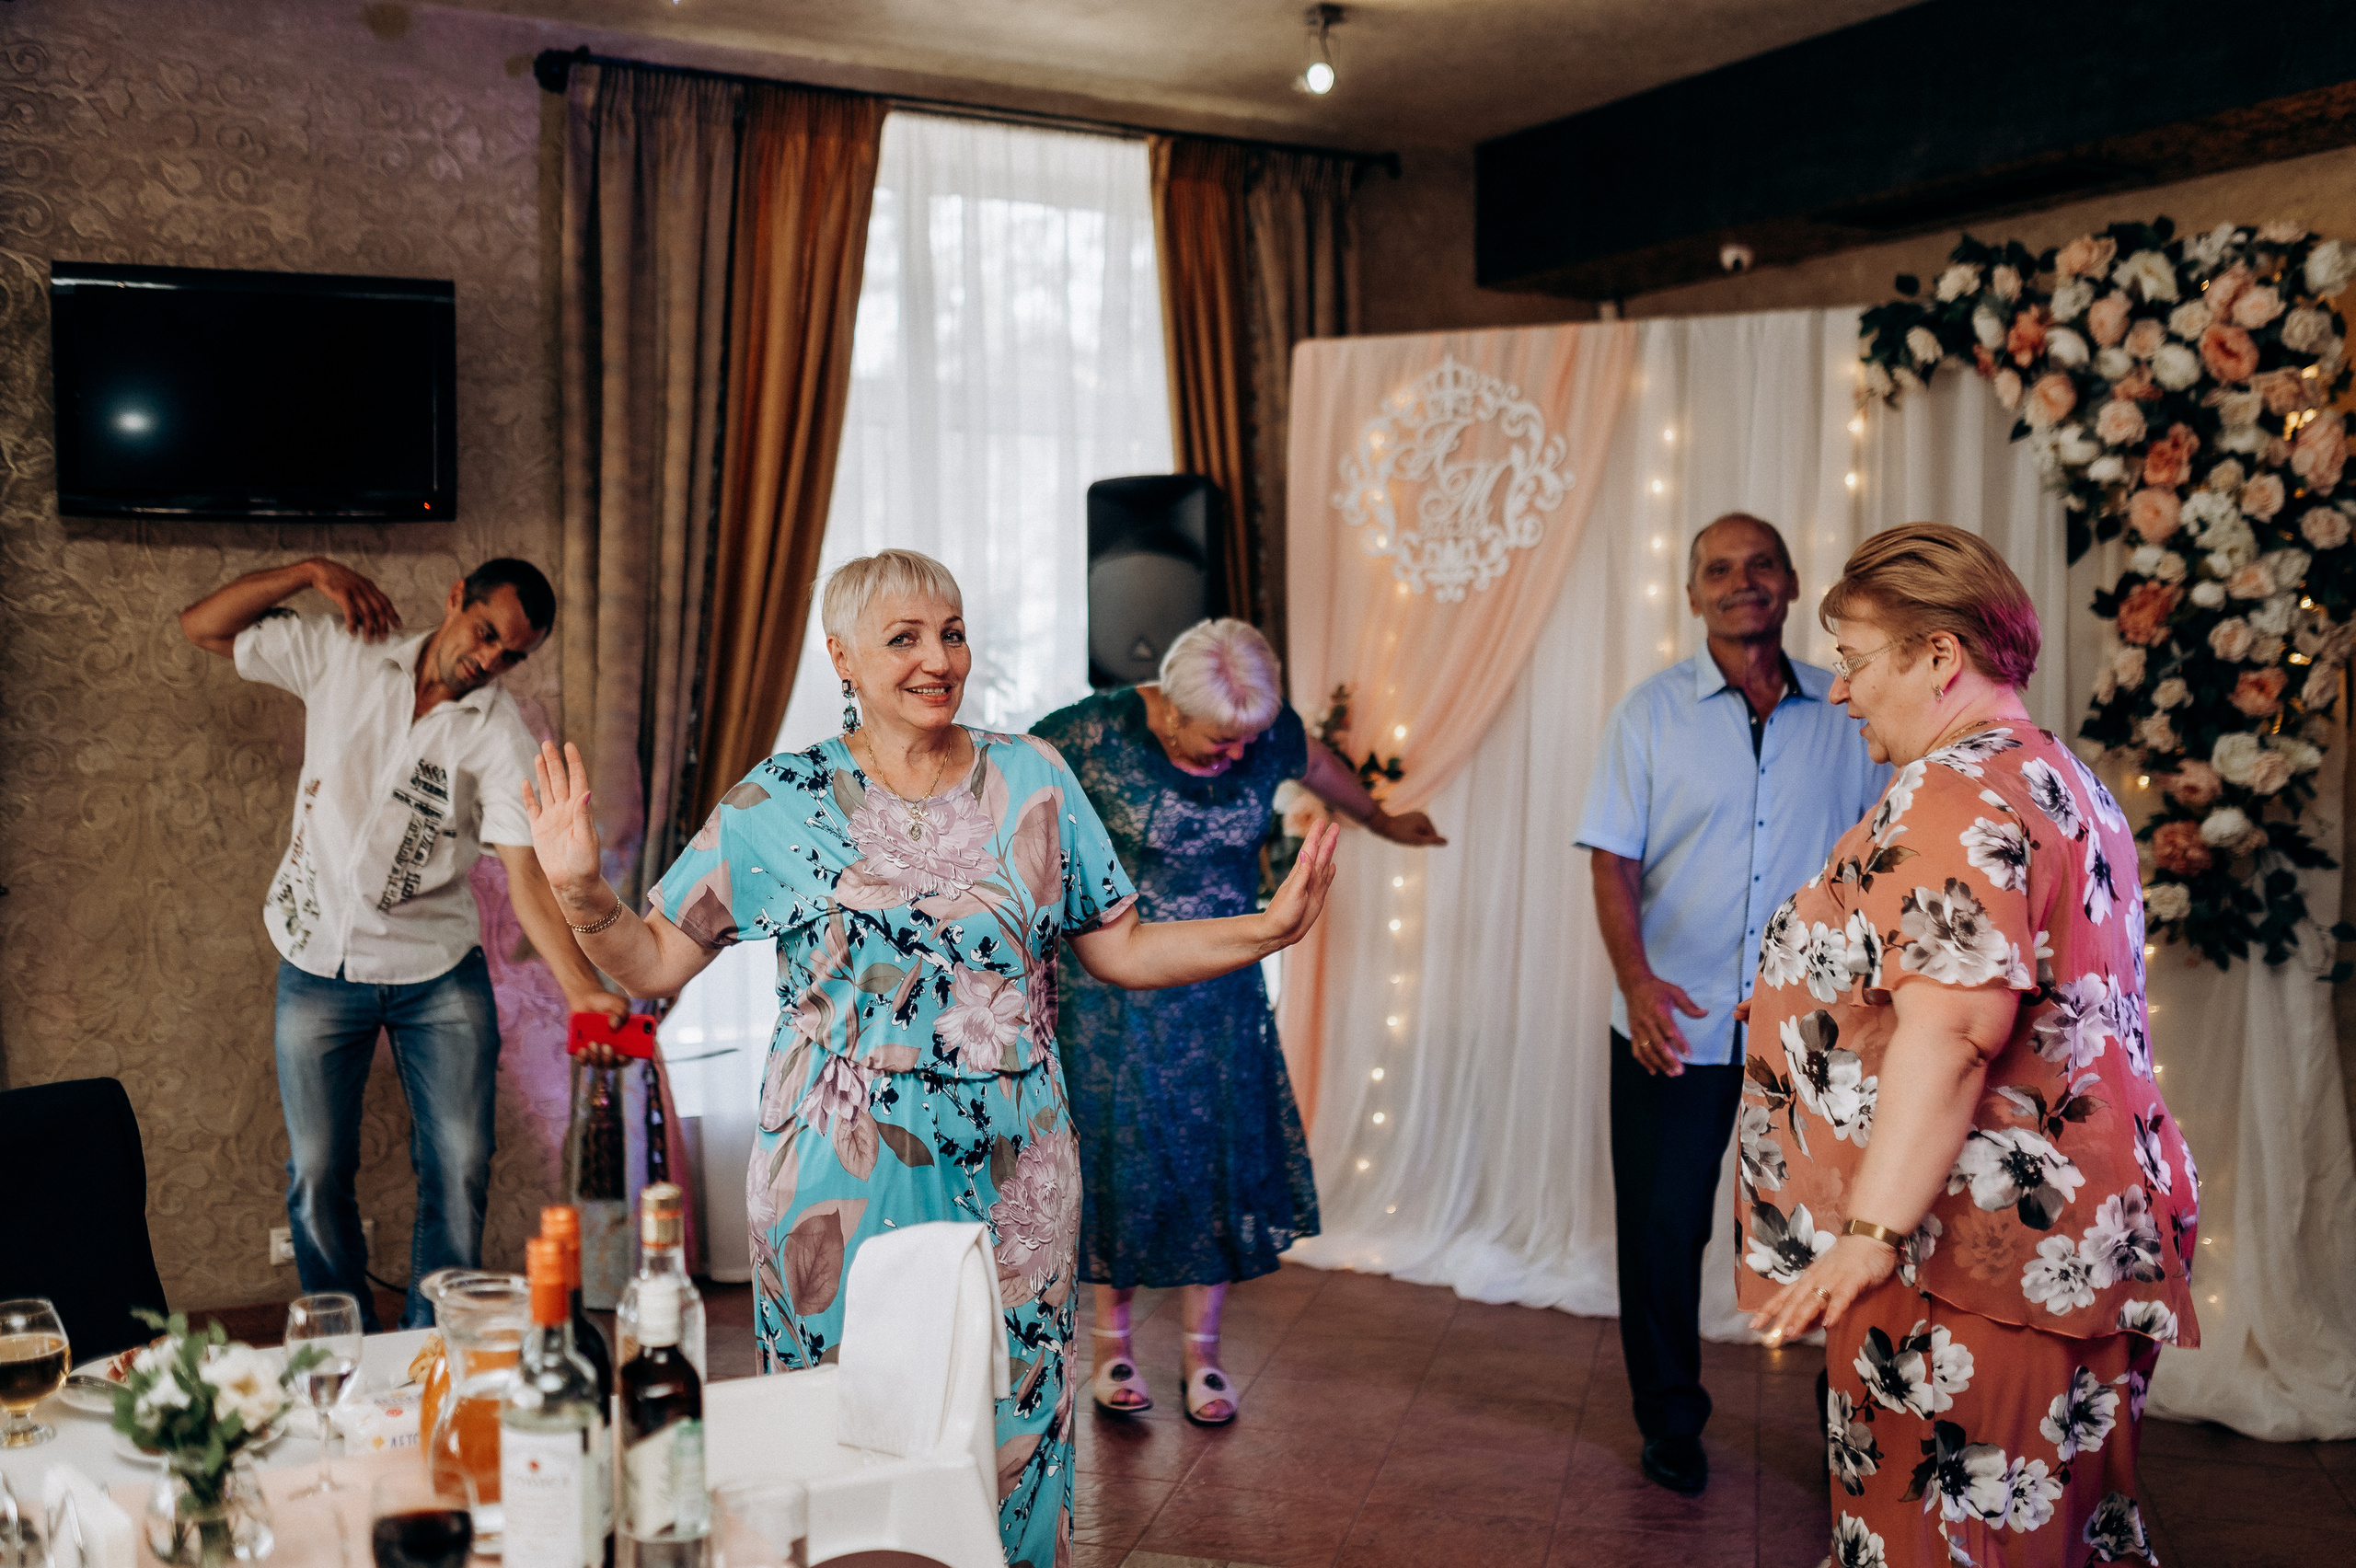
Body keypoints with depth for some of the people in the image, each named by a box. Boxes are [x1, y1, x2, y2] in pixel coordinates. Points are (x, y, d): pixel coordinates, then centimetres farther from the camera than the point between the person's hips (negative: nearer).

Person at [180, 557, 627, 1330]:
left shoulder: (502, 736, -12)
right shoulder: (339, 656, -4)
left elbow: (527, 874, -20)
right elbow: (202, 625, 2)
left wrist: (582, 989, -34)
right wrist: (307, 570, -12)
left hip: (440, 973, -1)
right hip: (319, 965, 1)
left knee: (459, 1168, 0)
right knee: (318, 1173, 6)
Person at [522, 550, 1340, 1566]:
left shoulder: (1033, 781, 5)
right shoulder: (780, 801, 0)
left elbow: (1121, 950, 7)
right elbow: (651, 963, 0)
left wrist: (1270, 929, -3)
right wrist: (582, 892, -18)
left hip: (1009, 1179, 2)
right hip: (839, 1180, -1)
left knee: (1010, 1436, 8)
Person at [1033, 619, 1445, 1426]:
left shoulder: (1270, 733, -7)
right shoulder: (1098, 732, -20)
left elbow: (1321, 768, 16)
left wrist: (1384, 822, 33)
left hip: (1220, 989, 3)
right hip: (1113, 988, -3)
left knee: (1218, 1160, 5)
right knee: (1116, 1158, 6)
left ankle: (1203, 1352, 20)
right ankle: (1113, 1344, 24)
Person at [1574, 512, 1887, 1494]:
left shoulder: (1847, 715, 4)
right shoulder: (1651, 713, 0)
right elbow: (1613, 862, -5)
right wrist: (1636, 980, -19)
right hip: (1674, 1024, -1)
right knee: (1662, 1228, 7)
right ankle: (1671, 1423, 26)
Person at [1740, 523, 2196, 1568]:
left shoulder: (1960, 794, -17)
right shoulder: (2062, 780, 16)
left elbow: (1950, 1028, -27)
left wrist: (1874, 1234, -28)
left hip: (1971, 1249, -11)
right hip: (2079, 1236, 11)